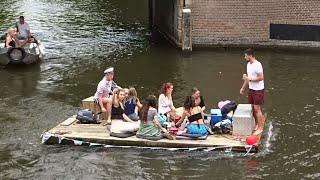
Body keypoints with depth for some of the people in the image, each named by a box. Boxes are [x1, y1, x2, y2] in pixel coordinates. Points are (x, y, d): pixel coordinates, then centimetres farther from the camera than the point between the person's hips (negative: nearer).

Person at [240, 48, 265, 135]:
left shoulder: (257, 65, -20)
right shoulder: (248, 64, 9)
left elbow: (261, 78, -24)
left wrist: (250, 79, -22)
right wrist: (243, 87, 20)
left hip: (258, 90, -9)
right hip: (251, 89, 9)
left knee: (257, 109, -5)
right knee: (253, 108, 13)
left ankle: (260, 128, 2)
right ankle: (257, 124, 27)